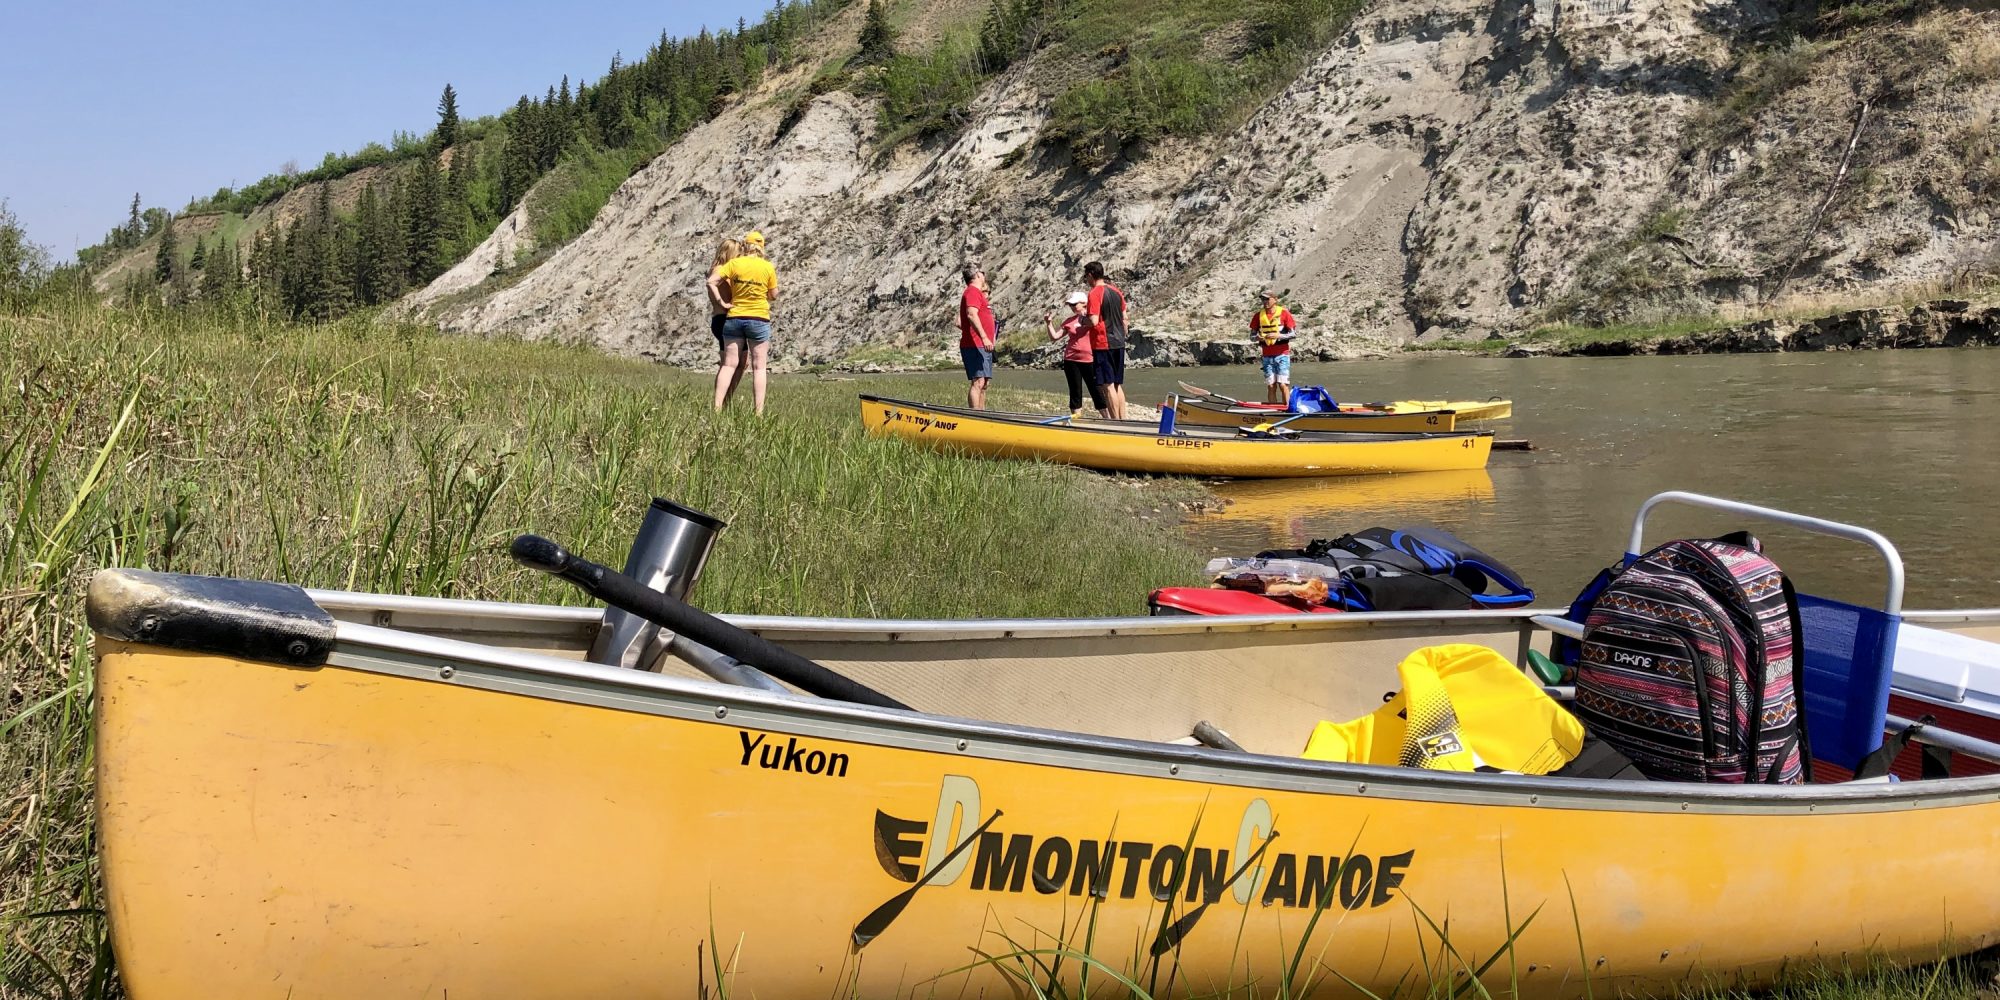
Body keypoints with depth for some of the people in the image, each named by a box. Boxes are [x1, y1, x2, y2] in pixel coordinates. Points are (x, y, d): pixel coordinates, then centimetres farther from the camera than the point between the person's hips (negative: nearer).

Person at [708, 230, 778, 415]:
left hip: (734, 318, 2)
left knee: (729, 365, 5)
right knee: (759, 367, 3)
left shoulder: (734, 264, -2)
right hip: (759, 319, -1)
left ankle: (717, 407, -2)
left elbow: (711, 282, -10)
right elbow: (774, 296, 3)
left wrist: (722, 302, -2)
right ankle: (759, 412, -2)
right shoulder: (768, 267, -3)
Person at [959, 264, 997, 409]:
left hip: (983, 347, 11)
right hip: (975, 346, -11)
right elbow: (972, 315, -25)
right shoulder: (973, 292, -9)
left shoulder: (977, 293, 23)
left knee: (984, 383, 14)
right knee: (978, 382, -16)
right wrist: (984, 337, -33)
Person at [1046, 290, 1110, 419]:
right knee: (1075, 393, 7)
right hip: (1071, 361, 3)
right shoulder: (1070, 321, 9)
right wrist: (1049, 323, -3)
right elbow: (1054, 336, 10)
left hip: (1089, 360, -3)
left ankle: (1108, 420, 4)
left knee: (1097, 392, -1)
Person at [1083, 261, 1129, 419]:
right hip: (1119, 344, 8)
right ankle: (1123, 419, 13)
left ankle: (1116, 420, -6)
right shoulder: (1116, 290, 11)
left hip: (1103, 344, -8)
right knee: (1118, 385, 12)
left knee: (1108, 385, -5)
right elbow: (1124, 318, 15)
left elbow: (1094, 321, -20)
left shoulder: (1095, 293, -12)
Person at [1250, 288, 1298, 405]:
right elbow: (1252, 334, 13)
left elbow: (1293, 333, -5)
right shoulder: (1259, 315, 7)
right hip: (1267, 356, 4)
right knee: (1271, 386, 4)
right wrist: (1257, 337, -11)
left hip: (1282, 354, -4)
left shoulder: (1284, 313, -4)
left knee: (1283, 385, -10)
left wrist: (1278, 335, -19)